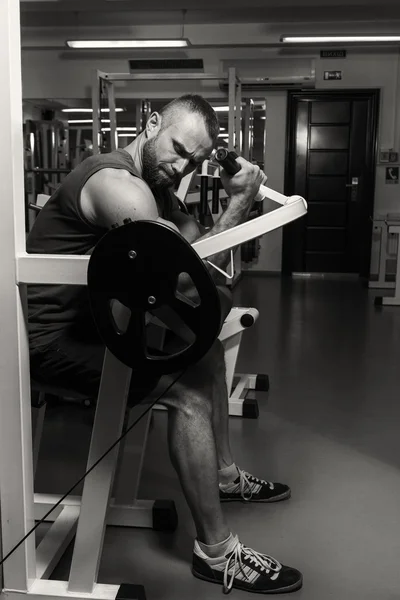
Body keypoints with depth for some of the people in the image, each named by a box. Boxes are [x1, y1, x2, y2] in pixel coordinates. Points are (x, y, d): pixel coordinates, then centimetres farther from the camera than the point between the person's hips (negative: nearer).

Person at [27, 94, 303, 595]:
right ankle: (216, 552, -8)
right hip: (50, 337, -10)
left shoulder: (156, 183, 10)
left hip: (93, 320, 10)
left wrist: (235, 196, -12)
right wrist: (240, 202, -19)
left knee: (206, 348, 16)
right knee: (188, 391, -22)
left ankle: (224, 475, 31)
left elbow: (197, 248, 2)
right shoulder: (118, 184, -23)